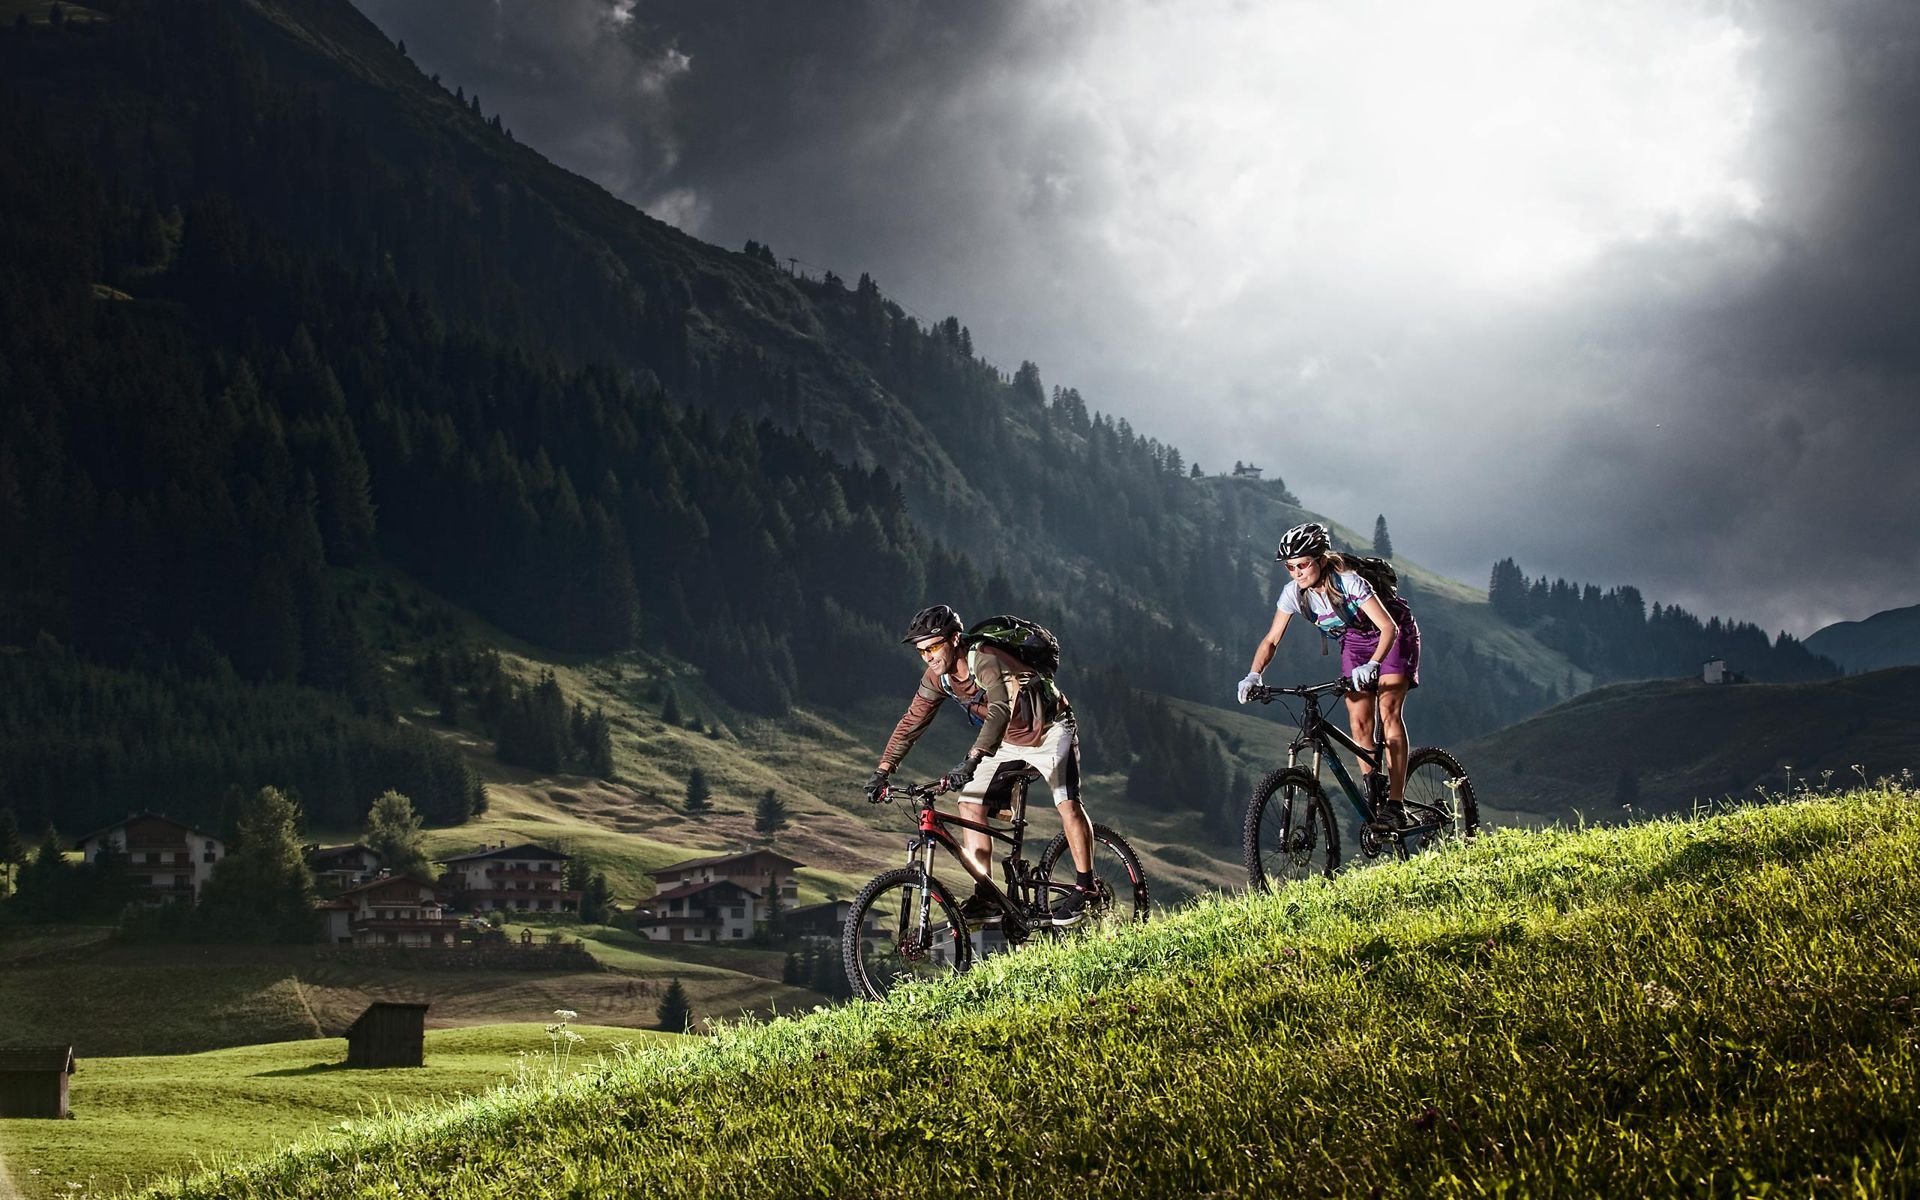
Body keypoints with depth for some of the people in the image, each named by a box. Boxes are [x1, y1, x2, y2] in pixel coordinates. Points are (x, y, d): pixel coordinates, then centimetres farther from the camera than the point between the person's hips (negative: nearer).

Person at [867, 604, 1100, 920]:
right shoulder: (937, 676, -11)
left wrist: (971, 761, -59)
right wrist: (882, 772, -14)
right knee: (970, 803, -6)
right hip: (1008, 742, 7)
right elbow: (911, 723, -5)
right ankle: (985, 898, -5)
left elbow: (1000, 710, -49)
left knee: (1067, 802, -21)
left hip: (1049, 731, -7)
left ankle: (1086, 887, -9)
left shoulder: (985, 660, -34)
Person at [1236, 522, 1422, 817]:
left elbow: (1389, 627, -40)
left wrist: (1371, 665, -55)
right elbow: (1272, 640, -13)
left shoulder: (1349, 582, -34)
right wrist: (1253, 676, -30)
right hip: (1355, 642, 5)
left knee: (1388, 712, -19)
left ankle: (1395, 803, -21)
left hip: (1394, 636, -5)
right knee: (1359, 723, -8)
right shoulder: (1294, 593, -19)